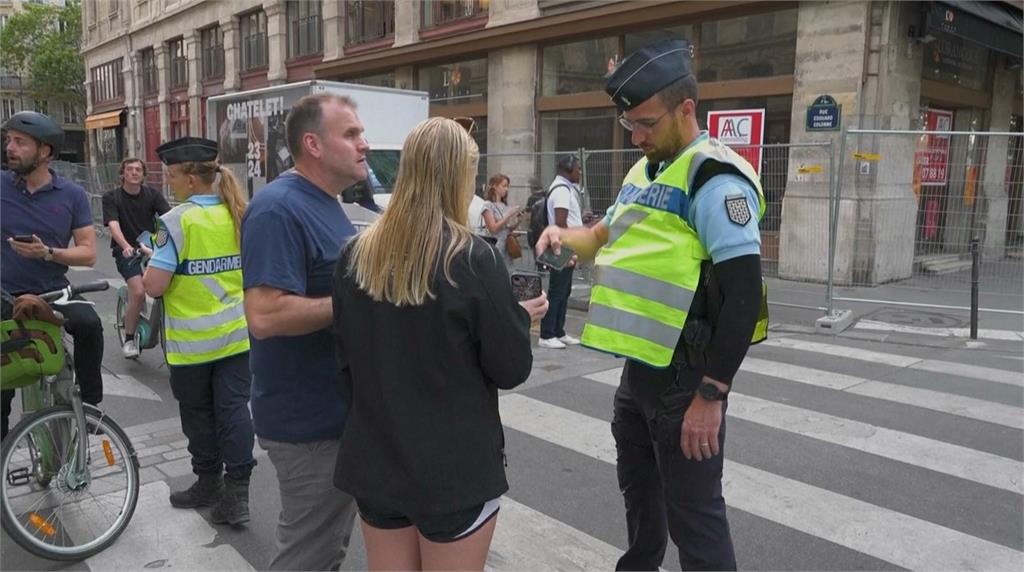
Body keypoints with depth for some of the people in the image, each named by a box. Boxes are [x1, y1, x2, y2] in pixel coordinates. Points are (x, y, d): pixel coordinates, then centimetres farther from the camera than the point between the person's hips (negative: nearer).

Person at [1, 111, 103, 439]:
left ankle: (90, 402, -14)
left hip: (54, 294, -1)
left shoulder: (72, 195, -4)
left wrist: (46, 253, -21)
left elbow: (89, 253, -6)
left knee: (89, 323, -33)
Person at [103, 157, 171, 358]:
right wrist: (126, 247, -37)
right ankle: (128, 338, 0)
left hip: (151, 246, 3)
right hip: (126, 250, -3)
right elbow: (113, 225, -18)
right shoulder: (111, 197, -4)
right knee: (138, 292, -21)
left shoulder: (152, 194, 2)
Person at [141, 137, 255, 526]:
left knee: (198, 413, 13)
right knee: (234, 408, 7)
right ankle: (237, 493, 6)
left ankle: (209, 483, 28)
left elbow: (154, 286, -18)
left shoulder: (178, 221, -17)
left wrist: (149, 262, 1)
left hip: (193, 340, -4)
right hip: (237, 332, 5)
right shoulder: (239, 214, 1)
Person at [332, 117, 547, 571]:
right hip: (456, 466, -4)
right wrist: (522, 316, 7)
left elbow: (345, 358, 6)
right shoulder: (473, 259, -18)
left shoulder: (356, 255, -4)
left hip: (376, 458, 5)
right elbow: (511, 369, -11)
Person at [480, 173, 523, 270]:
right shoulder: (488, 205, -7)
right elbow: (493, 229, -15)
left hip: (507, 247, 7)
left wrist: (518, 221, -2)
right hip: (495, 248, -7)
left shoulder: (505, 206, 11)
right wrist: (509, 215, -17)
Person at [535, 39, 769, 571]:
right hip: (639, 367, 9)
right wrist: (565, 236, 3)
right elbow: (607, 237, 25)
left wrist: (710, 394, -23)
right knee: (639, 489, 25)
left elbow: (743, 294, -23)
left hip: (685, 377, -9)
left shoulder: (714, 179, -18)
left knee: (692, 513, 3)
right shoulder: (644, 171, 11)